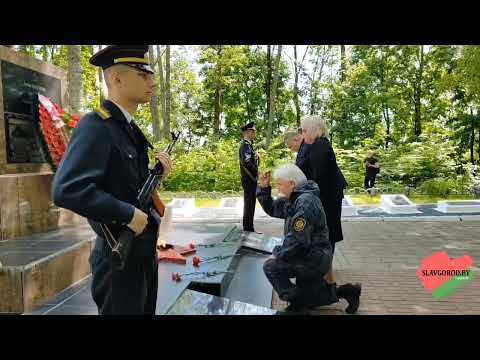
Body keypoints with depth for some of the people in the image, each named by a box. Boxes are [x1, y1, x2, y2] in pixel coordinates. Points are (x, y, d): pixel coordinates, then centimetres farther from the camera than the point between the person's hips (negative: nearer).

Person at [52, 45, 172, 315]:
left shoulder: (130, 128, 9)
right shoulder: (95, 126, -18)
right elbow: (66, 190, -30)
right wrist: (128, 213, -25)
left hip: (145, 250, 9)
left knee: (145, 310, 22)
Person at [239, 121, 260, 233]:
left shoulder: (248, 144, 17)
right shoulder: (246, 145, -15)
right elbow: (247, 162, -26)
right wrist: (256, 173, -16)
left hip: (250, 179, 10)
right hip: (250, 179, -10)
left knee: (249, 203, 14)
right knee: (250, 203, -5)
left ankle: (248, 227, 22)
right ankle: (248, 228, 1)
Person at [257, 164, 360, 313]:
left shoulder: (306, 202, -25)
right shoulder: (294, 199, 6)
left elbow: (297, 240, -29)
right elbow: (272, 209, 15)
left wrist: (277, 254, -17)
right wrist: (264, 188, 2)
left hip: (314, 258, -10)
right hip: (313, 256, 10)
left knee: (270, 267, -12)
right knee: (305, 295, 20)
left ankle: (297, 302, -2)